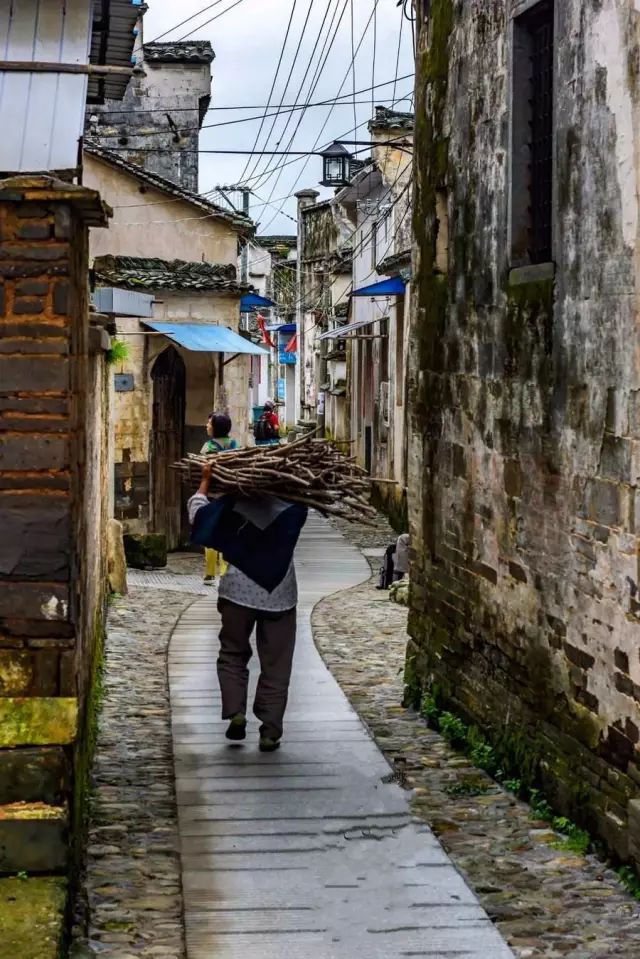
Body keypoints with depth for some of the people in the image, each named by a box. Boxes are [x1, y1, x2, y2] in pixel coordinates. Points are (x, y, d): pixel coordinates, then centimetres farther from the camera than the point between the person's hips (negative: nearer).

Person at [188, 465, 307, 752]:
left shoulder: (236, 502, -5)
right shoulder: (293, 507, -1)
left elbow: (197, 514, 4)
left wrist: (205, 481, 12)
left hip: (239, 590, -1)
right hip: (279, 595, 1)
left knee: (233, 653, 16)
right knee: (275, 664, 6)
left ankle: (235, 712, -1)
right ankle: (270, 731, 3)